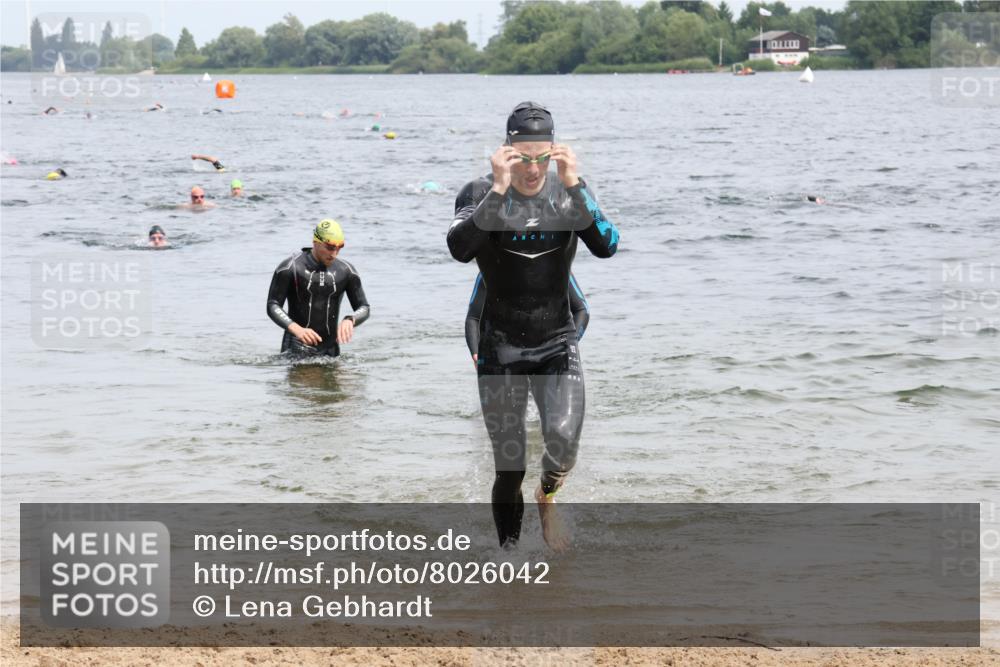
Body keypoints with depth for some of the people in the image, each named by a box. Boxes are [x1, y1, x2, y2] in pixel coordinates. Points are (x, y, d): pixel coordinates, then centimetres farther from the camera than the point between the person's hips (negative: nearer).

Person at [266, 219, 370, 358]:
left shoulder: (346, 271, 4)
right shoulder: (291, 267, -6)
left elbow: (364, 308, 9)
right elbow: (272, 306, -8)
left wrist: (350, 320, -16)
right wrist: (297, 329, -25)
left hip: (330, 350, 3)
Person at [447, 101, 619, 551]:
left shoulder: (569, 194, -2)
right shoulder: (480, 193, -8)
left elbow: (606, 246, -17)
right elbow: (460, 249, -26)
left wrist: (574, 185, -26)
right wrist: (499, 190, -32)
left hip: (557, 344, 1)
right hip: (500, 347, -1)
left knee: (563, 438, -22)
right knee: (509, 467, 1)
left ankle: (547, 496, 11)